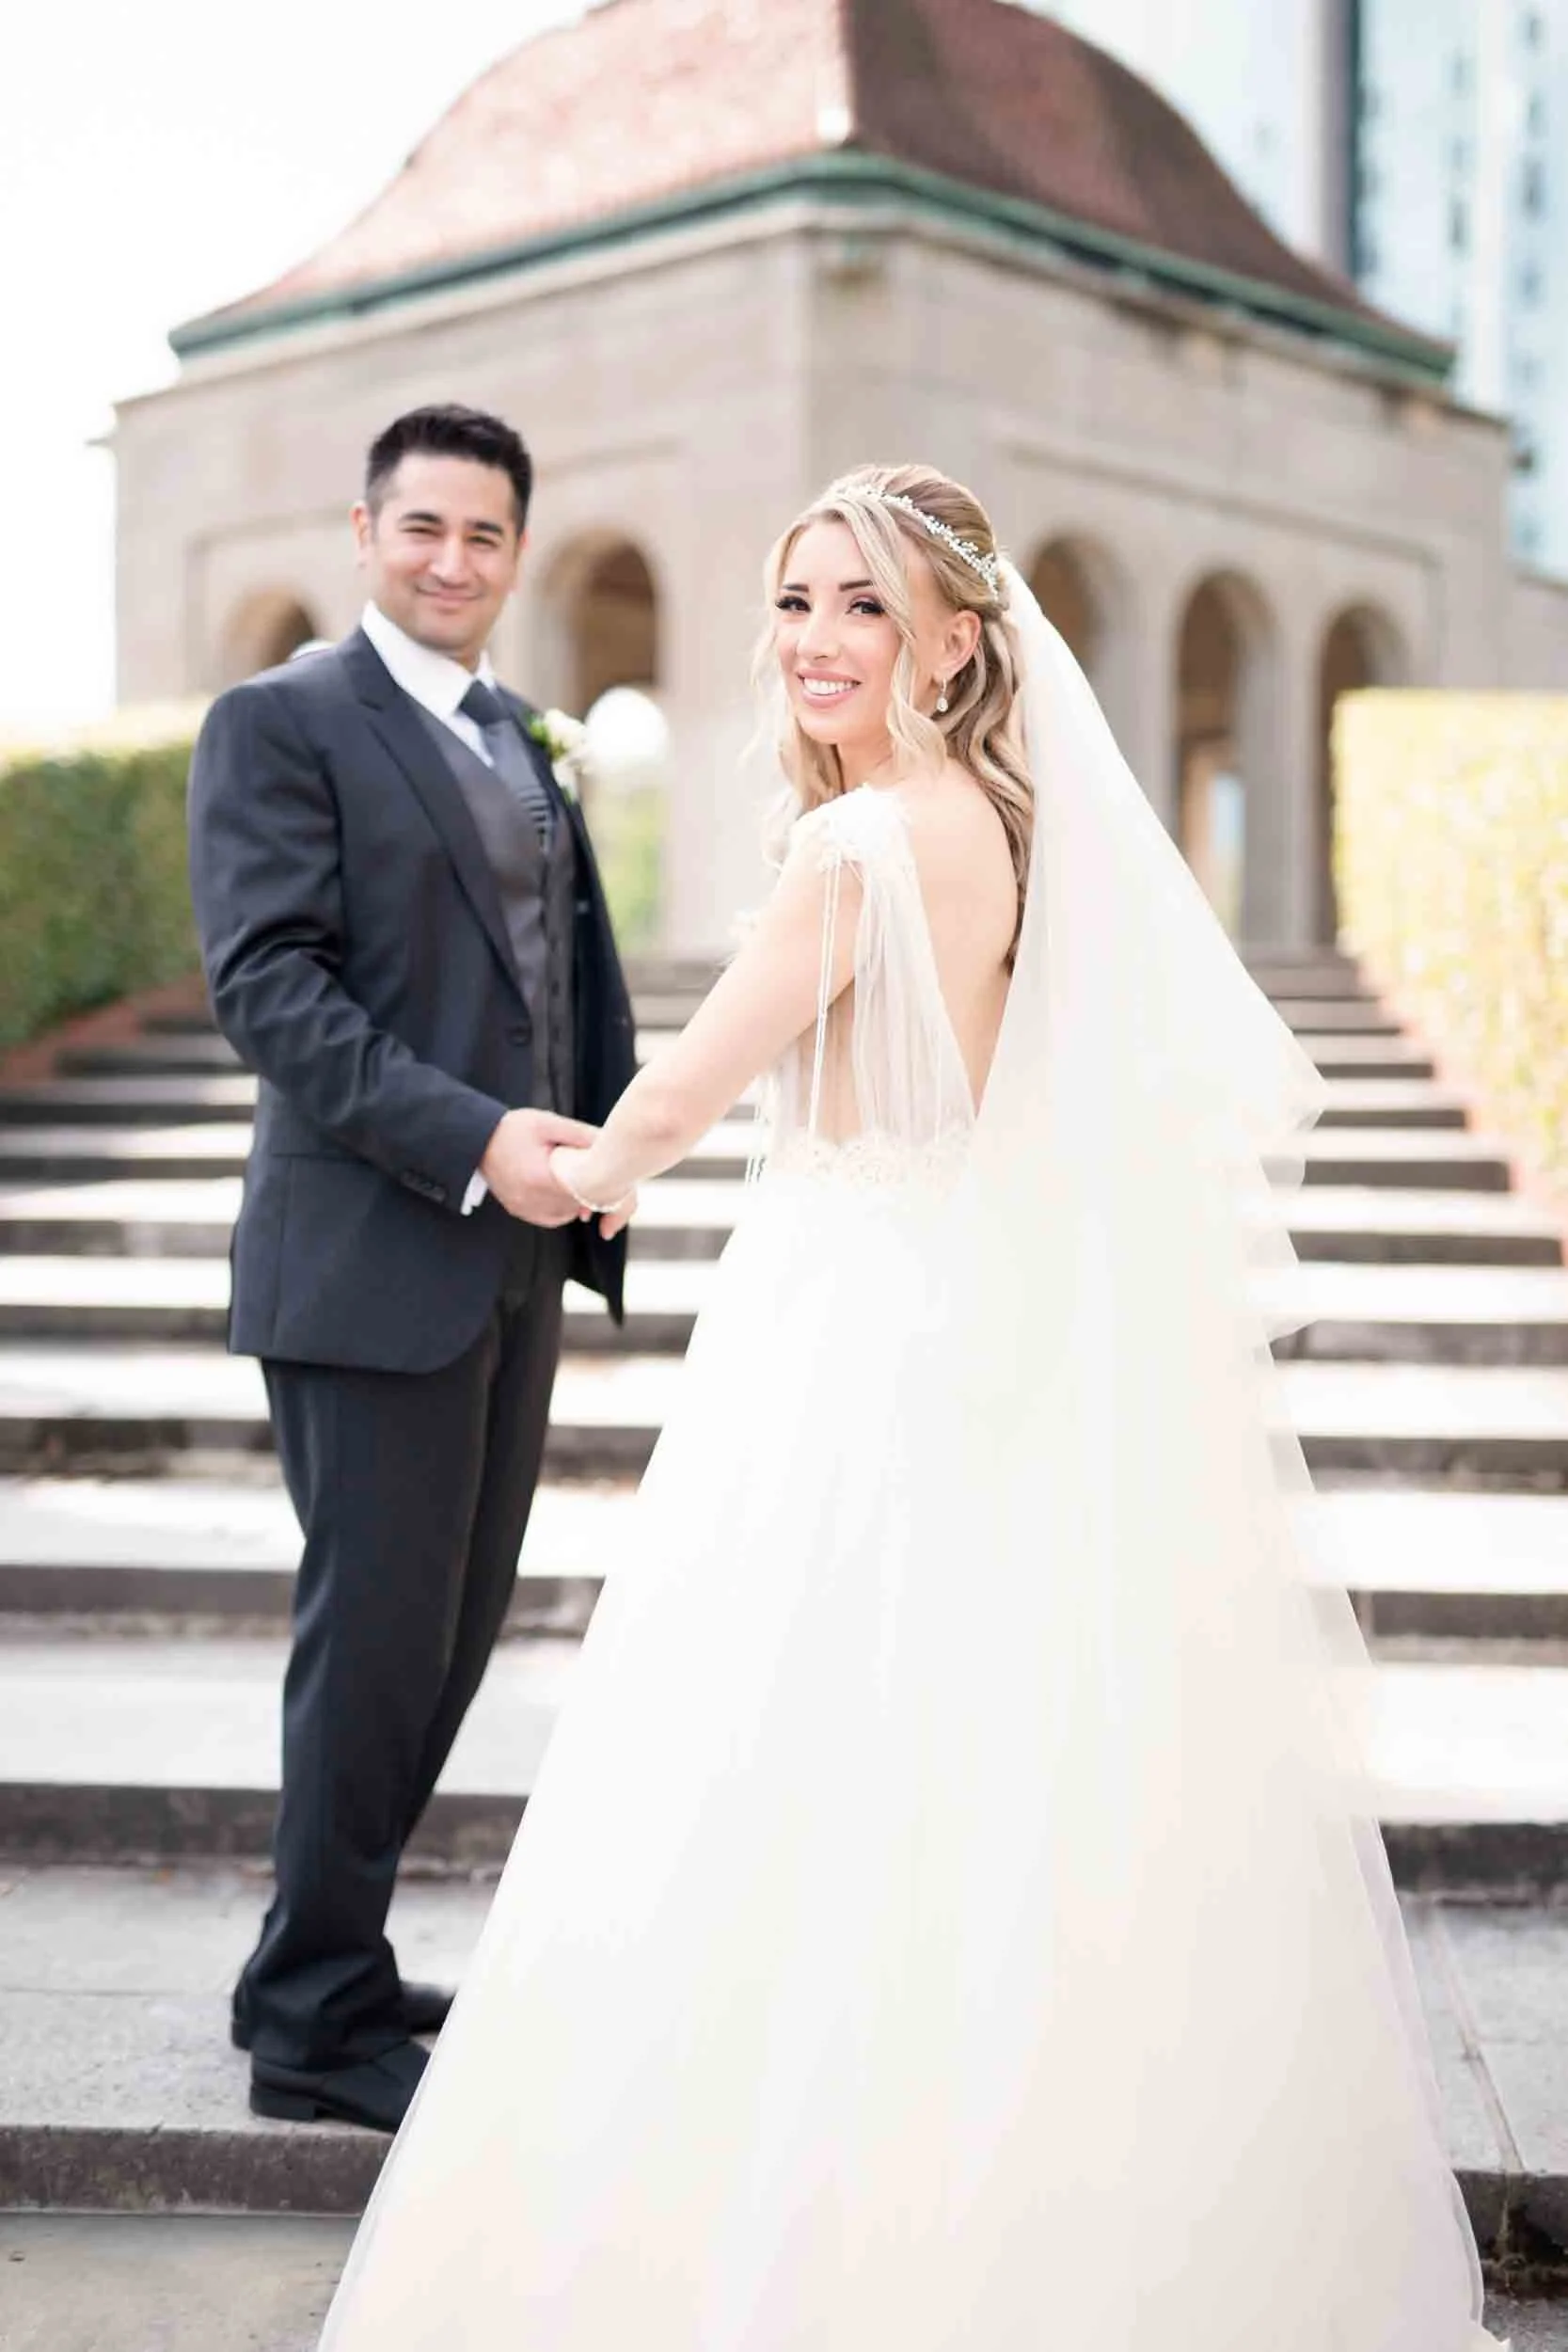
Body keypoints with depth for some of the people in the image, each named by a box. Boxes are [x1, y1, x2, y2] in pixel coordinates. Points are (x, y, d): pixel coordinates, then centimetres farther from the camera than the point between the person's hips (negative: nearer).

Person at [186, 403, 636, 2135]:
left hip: (517, 1260, 8)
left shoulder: (535, 746, 18)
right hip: (370, 1258, -7)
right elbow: (265, 983, -16)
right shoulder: (280, 723, -5)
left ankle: (333, 1965, 27)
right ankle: (319, 2019, 14)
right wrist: (472, 1140, -23)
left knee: (458, 1629, 13)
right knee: (376, 1634, -1)